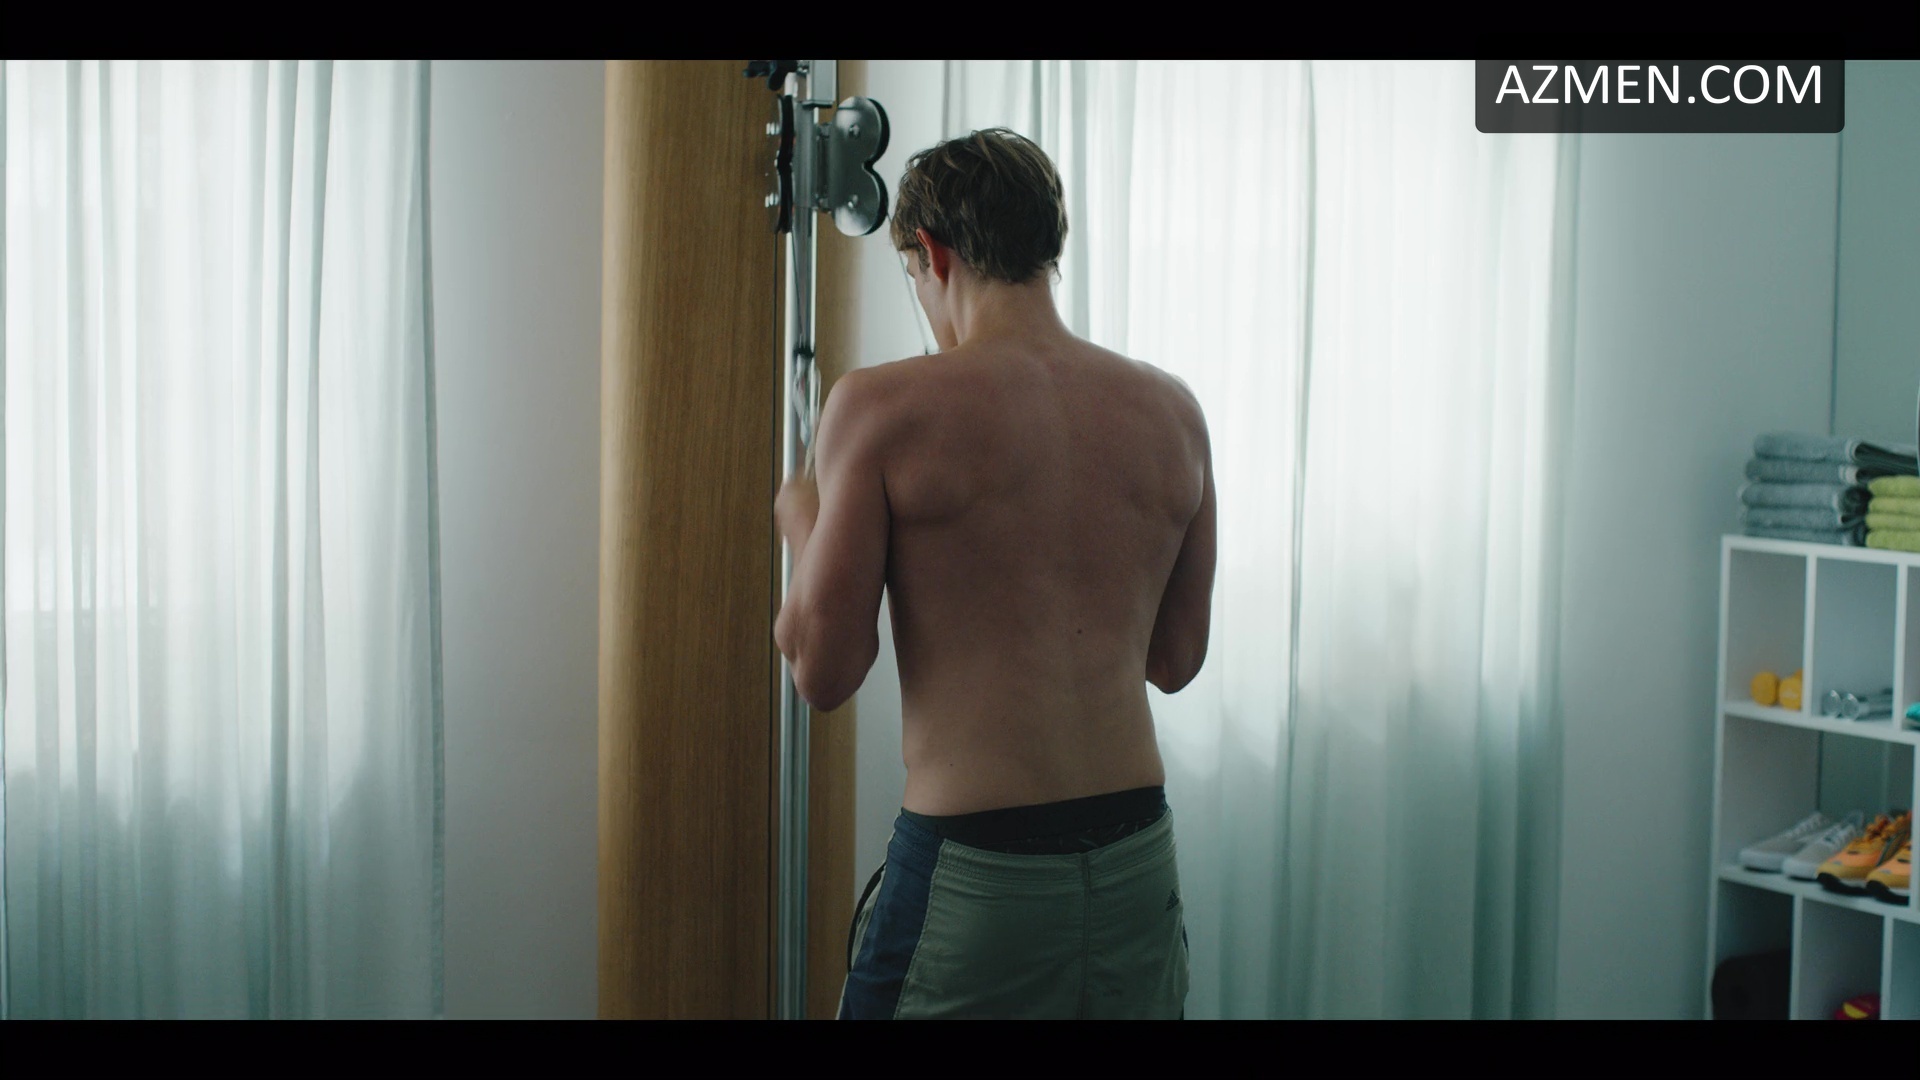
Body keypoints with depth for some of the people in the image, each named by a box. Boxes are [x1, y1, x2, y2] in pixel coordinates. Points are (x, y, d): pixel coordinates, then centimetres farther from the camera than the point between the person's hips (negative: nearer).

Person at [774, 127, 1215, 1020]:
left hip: (973, 869, -4)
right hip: (1140, 860, 5)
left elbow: (823, 671, -7)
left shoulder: (884, 407, -10)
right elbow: (1176, 661, 12)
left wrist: (802, 524, 10)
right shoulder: (1171, 411, 3)